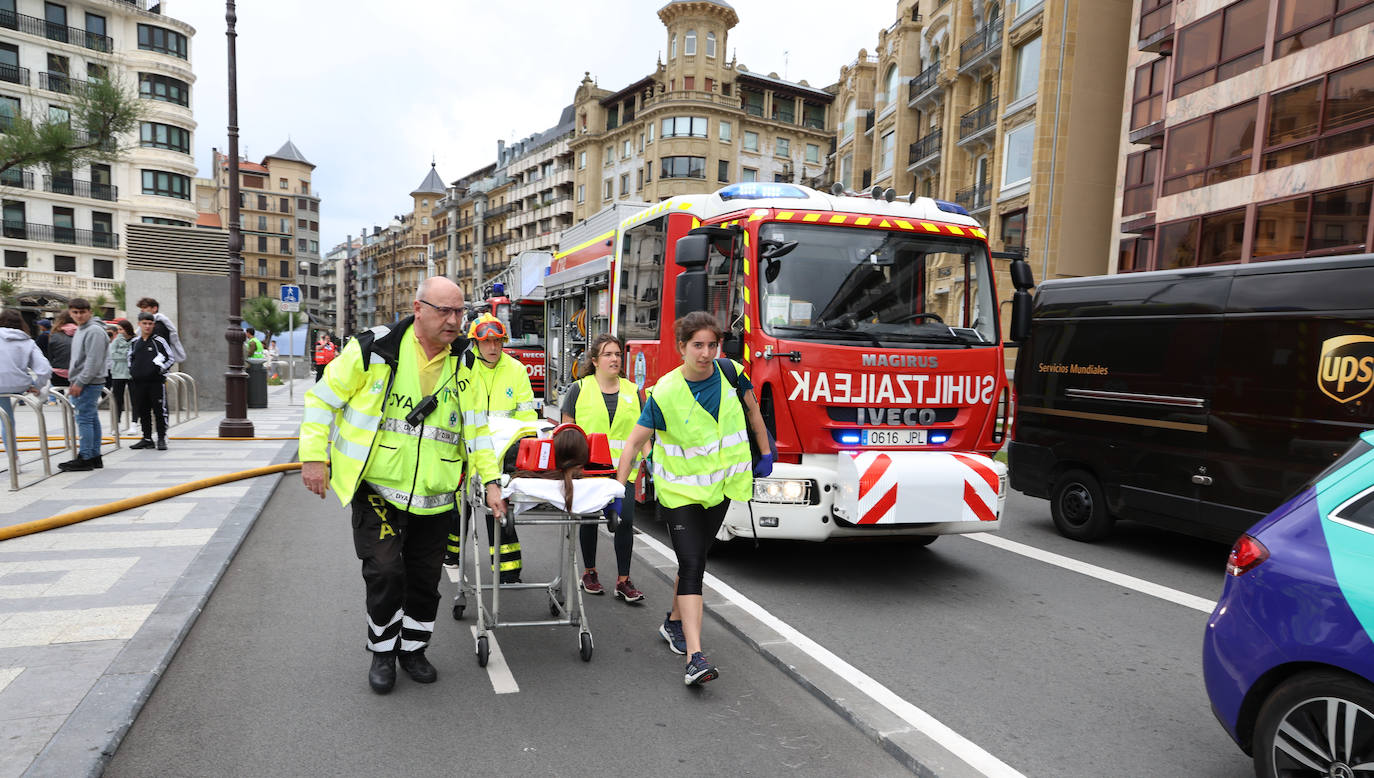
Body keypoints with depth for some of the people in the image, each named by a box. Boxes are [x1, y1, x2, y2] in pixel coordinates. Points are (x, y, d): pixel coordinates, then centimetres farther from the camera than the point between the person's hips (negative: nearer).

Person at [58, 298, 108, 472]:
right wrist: (74, 379, 18)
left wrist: (79, 382, -18)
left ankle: (85, 458, -5)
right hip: (82, 383, 10)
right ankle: (95, 456, 15)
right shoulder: (79, 330, 18)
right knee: (92, 419, 11)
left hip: (90, 383, -10)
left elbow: (93, 361, -19)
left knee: (84, 419, -8)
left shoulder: (94, 331, -13)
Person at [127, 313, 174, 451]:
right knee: (143, 411, 10)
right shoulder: (134, 343, 12)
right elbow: (129, 357, 25)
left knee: (159, 410, -4)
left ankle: (162, 439, 1)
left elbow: (170, 358, -1)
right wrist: (132, 370, 11)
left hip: (156, 381, -5)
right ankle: (147, 438, 18)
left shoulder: (159, 341, -2)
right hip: (139, 382, 5)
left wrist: (159, 369, -11)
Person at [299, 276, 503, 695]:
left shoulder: (462, 366, 2)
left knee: (425, 580, 12)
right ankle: (382, 653, 20)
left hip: (433, 499, 4)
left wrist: (491, 481, -2)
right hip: (377, 491, -4)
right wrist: (314, 456, -7)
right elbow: (323, 398, -2)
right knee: (384, 572, -6)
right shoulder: (375, 348, -10)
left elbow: (476, 428, 6)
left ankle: (413, 649, 34)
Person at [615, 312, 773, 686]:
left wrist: (766, 452, 14)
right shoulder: (665, 393, -17)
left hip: (719, 485, 4)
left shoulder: (730, 374, -7)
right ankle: (695, 656, -13)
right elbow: (633, 443, -12)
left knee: (697, 560, 15)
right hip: (679, 490, -4)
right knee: (690, 564, -12)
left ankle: (674, 621, 38)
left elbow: (752, 410, 11)